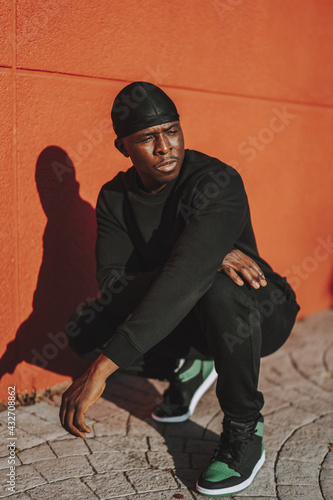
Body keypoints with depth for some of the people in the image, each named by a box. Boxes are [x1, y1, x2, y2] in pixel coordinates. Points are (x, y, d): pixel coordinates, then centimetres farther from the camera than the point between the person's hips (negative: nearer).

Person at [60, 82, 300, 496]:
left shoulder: (218, 182, -28)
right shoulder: (115, 197, -7)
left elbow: (182, 280, -41)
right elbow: (113, 287, -18)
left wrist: (100, 371, -47)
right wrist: (204, 260, -34)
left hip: (258, 316, -5)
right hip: (189, 320, 5)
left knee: (218, 290, -40)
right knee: (84, 328, -14)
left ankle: (245, 432, -16)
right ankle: (190, 370, 11)